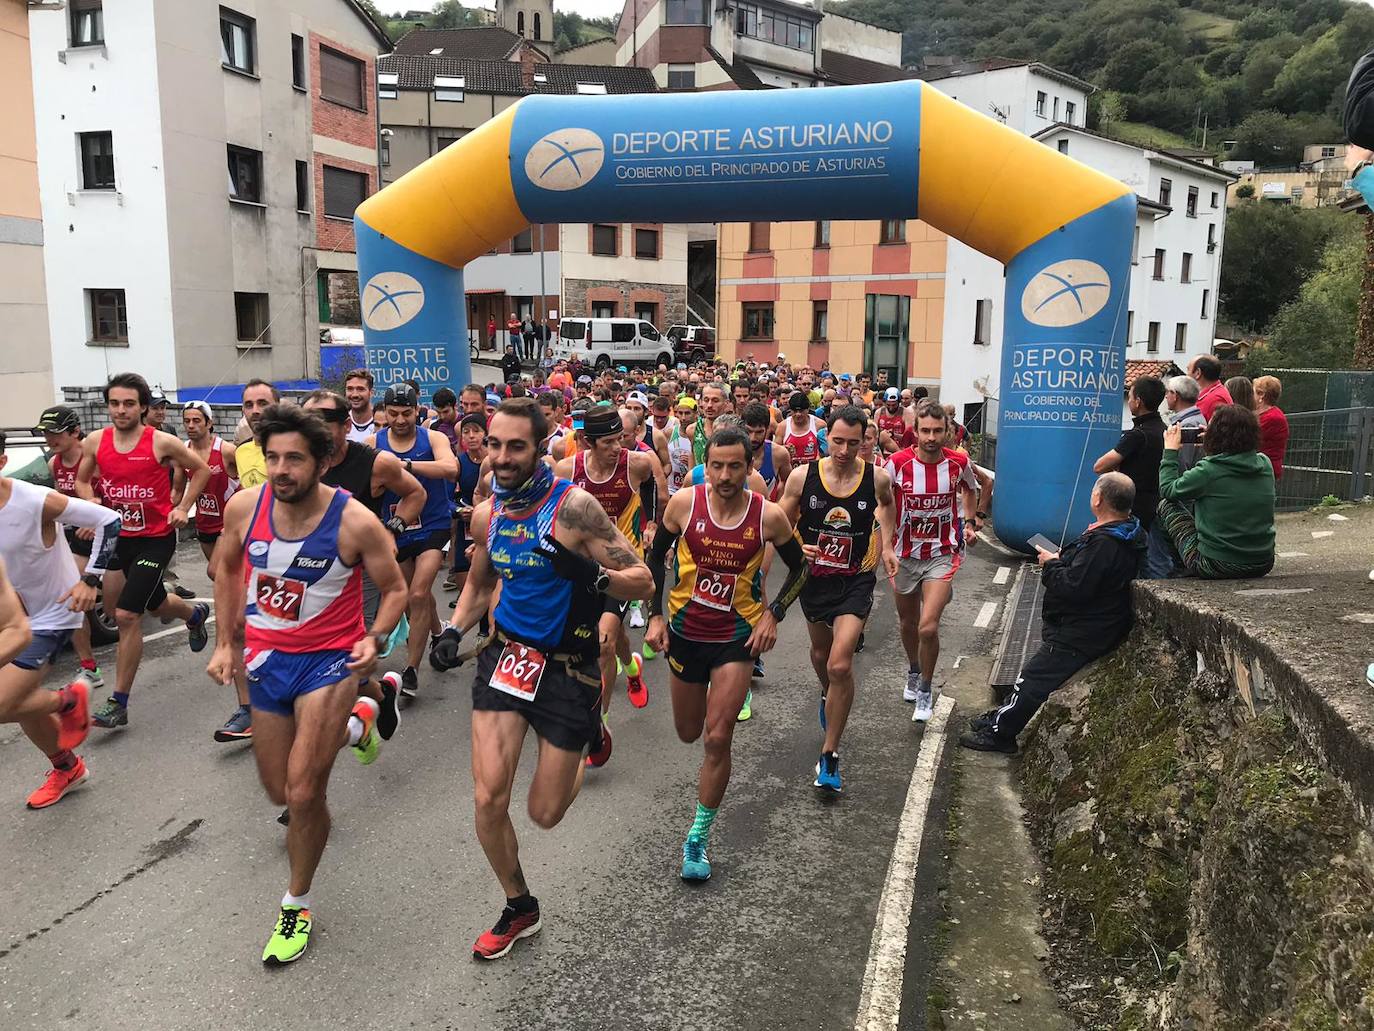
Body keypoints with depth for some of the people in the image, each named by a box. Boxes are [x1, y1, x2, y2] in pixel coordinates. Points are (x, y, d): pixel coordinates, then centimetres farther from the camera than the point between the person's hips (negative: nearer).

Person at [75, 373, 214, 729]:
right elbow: (82, 481, 15)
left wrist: (183, 508, -5)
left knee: (126, 615, -12)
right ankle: (196, 614, 57)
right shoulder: (95, 442, -1)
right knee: (154, 603, 20)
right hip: (119, 536, 5)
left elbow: (201, 470, 2)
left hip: (156, 538, -5)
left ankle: (119, 704, -2)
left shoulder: (162, 443, -12)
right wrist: (92, 503, -5)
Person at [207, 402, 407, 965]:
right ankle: (356, 722, 46)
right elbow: (227, 568, 11)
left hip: (329, 660, -4)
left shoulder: (355, 522, -21)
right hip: (266, 658, 5)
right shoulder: (244, 507, -10)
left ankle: (296, 907, 14)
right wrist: (224, 643, 9)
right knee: (280, 791, 17)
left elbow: (395, 589, -7)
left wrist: (374, 639, -25)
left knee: (303, 793, -13)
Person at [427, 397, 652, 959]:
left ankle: (590, 744, 41)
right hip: (506, 657, 4)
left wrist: (592, 575, -34)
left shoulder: (573, 506, -18)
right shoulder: (486, 514, 0)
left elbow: (643, 580, -15)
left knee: (544, 814, 7)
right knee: (488, 800, -5)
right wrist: (453, 630, 2)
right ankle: (519, 908, 23)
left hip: (568, 667, -4)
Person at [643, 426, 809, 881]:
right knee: (688, 733, 17)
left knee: (718, 738, -8)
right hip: (685, 631, 2)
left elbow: (799, 567, 2)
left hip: (737, 636, -2)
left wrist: (773, 614, -9)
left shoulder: (769, 516, -15)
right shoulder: (684, 503, -13)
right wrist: (655, 615, -3)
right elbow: (656, 557, 3)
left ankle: (698, 837, 8)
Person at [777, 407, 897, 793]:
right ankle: (828, 695, 61)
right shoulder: (802, 476, -13)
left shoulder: (877, 478, -11)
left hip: (856, 581, -2)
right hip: (814, 577, 2)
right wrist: (797, 549, -23)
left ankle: (829, 755, -1)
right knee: (820, 652, 24)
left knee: (840, 666, -16)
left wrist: (886, 546, 4)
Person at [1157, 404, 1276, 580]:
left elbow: (1167, 490, -1)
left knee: (1166, 506, 12)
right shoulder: (1265, 464, -2)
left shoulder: (1207, 470, -18)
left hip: (1217, 567, -6)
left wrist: (1170, 450, 8)